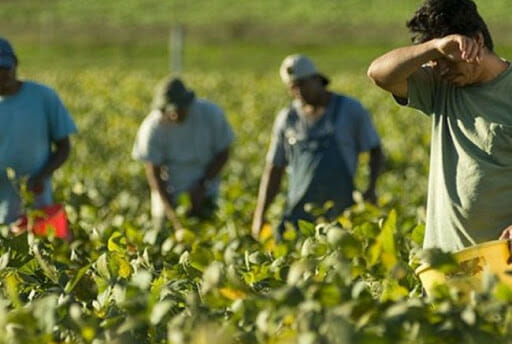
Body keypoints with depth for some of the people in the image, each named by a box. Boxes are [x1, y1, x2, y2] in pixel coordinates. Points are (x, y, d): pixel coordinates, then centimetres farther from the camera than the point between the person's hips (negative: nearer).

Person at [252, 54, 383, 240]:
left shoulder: (350, 109, 4)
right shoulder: (287, 119, 10)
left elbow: (375, 150, 11)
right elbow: (273, 170, 14)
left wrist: (371, 188, -6)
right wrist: (260, 216, 9)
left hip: (341, 215, -2)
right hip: (298, 216, 2)